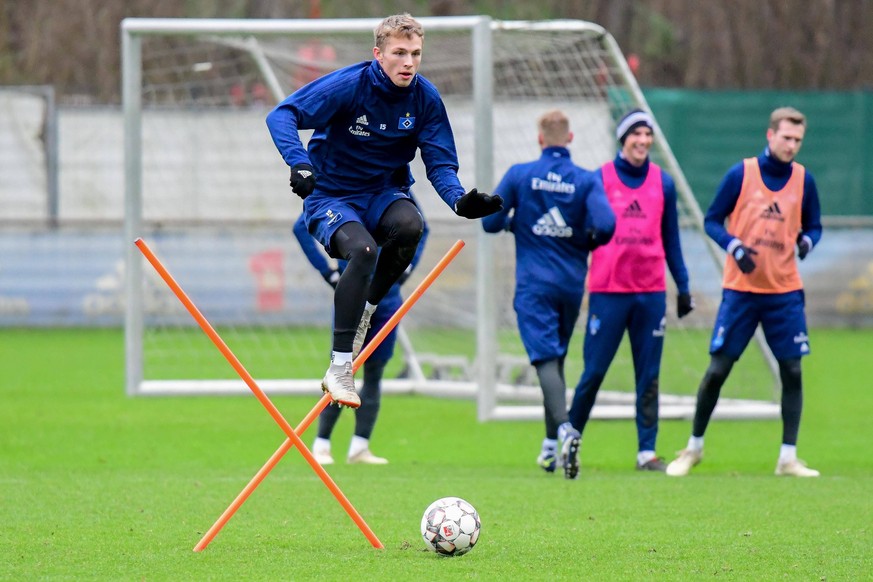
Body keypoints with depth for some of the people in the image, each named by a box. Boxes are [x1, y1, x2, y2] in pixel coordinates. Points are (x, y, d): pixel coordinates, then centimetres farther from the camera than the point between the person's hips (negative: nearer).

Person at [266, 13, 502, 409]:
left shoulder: (425, 98, -6)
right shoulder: (349, 86, -18)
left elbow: (440, 163, -5)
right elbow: (281, 115, -23)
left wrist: (459, 201, -26)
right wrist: (299, 163, -42)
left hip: (383, 194, 4)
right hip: (331, 197, -3)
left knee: (409, 225, -33)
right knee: (363, 250, -34)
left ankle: (366, 311, -6)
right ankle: (338, 371, -30)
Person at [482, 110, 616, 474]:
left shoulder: (520, 175, -2)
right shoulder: (587, 180, -2)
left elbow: (490, 222, -1)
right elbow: (605, 225, -15)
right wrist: (587, 242, 7)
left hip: (534, 283, -2)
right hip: (572, 283, 2)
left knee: (546, 358, -10)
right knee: (556, 357, 17)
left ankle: (564, 428, -33)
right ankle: (551, 444, 21)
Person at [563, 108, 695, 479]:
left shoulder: (663, 183, 9)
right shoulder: (599, 180, 0)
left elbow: (671, 240, 16)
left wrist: (683, 286, 13)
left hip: (651, 292, 3)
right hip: (607, 291, -3)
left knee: (649, 376, 3)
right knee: (594, 371, -4)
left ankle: (647, 452, 6)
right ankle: (571, 434, 16)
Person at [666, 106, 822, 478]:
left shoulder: (803, 180, 4)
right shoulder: (741, 174, -4)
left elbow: (813, 226, 14)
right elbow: (712, 221, 0)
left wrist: (806, 241, -9)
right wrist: (734, 247, -17)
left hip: (785, 291, 2)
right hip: (741, 290, -2)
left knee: (792, 371, -2)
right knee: (717, 369, -1)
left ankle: (788, 458, 6)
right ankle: (694, 446, 15)